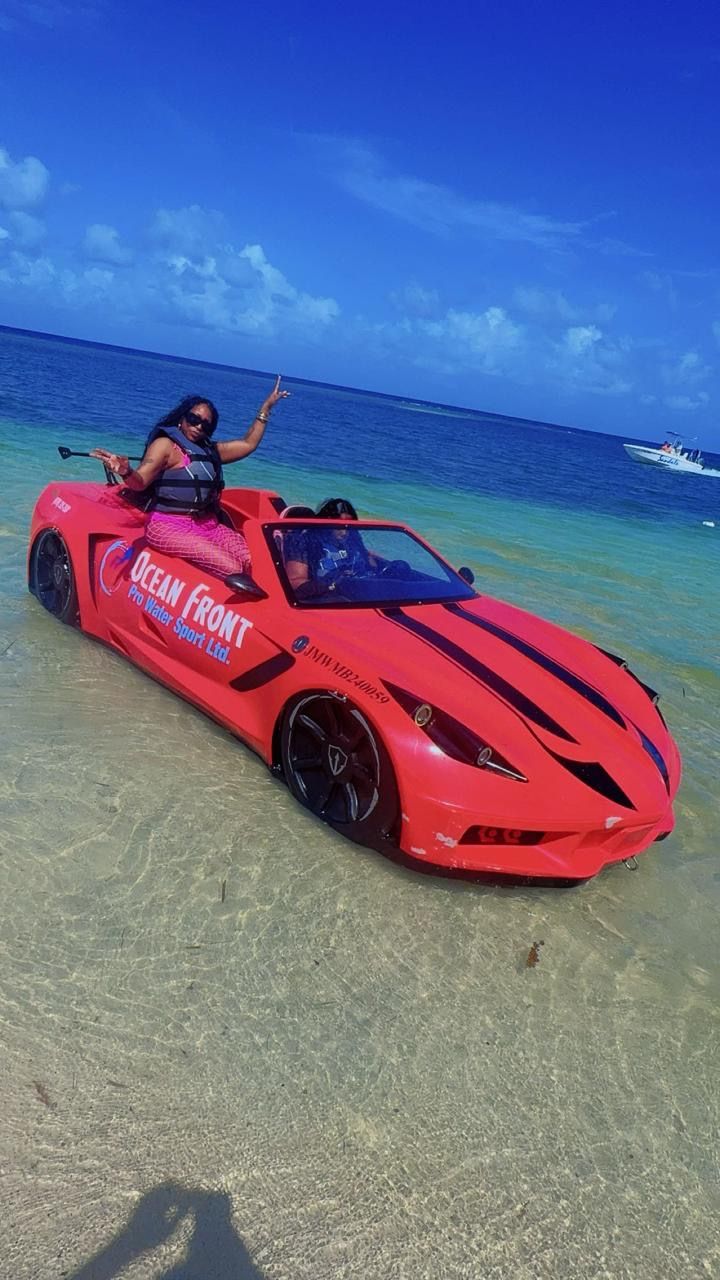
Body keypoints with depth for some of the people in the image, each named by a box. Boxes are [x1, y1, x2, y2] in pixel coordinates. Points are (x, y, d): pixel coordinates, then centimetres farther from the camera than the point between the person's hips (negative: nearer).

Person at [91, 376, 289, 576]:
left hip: (207, 525, 7)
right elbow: (139, 482, -14)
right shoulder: (165, 444, -2)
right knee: (232, 569, -28)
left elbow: (248, 443, 28)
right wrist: (126, 472, -38)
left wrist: (266, 407, 28)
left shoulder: (210, 450, 20)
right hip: (169, 526, -7)